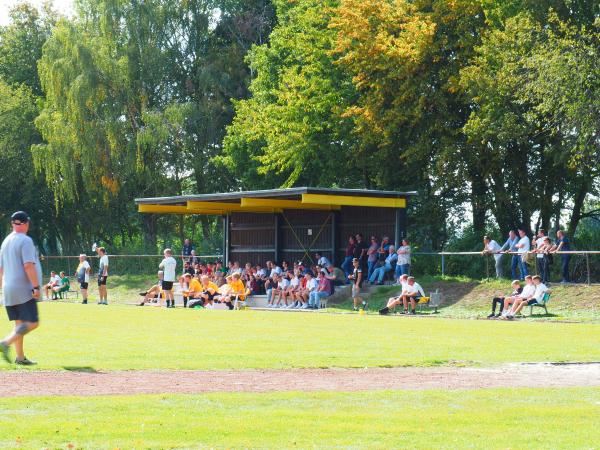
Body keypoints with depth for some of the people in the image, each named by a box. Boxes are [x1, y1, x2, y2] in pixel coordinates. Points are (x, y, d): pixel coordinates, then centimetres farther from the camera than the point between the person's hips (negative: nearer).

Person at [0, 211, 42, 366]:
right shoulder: (25, 240, -10)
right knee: (32, 323, -8)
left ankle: (20, 357, 9)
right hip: (24, 289, -8)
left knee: (19, 323, 12)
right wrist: (36, 286, -18)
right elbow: (29, 265, -19)